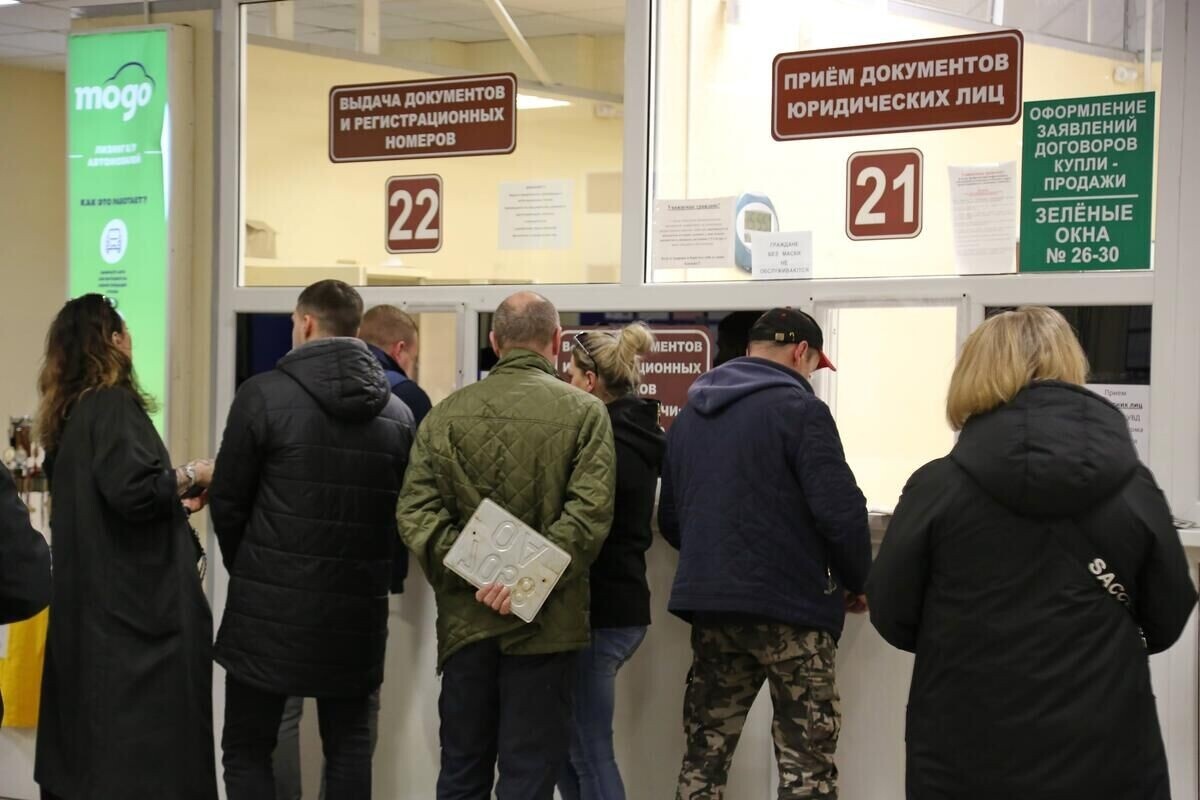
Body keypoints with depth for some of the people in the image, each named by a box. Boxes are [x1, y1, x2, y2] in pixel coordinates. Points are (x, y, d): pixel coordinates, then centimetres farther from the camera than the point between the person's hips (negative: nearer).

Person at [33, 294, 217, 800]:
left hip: (85, 594, 9)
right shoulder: (113, 404, -13)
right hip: (133, 595, -9)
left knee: (88, 724, 15)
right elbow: (132, 489, -24)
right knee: (144, 741, -5)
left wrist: (174, 499, 21)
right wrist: (189, 477, -8)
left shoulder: (67, 411, 13)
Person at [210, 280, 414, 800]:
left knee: (247, 749, 6)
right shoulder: (397, 412, 3)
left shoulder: (264, 394, -9)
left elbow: (228, 502, -4)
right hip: (357, 609, 4)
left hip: (270, 606, -4)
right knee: (349, 746, 15)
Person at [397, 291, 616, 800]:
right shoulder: (584, 412, -3)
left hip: (464, 619, 3)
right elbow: (590, 511, -16)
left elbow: (415, 510, -4)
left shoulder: (447, 413, 5)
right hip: (544, 623, -3)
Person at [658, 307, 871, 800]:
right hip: (789, 608, -6)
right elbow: (839, 511, -15)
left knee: (705, 753, 13)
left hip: (708, 604, 7)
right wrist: (857, 582, -1)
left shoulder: (690, 415, 13)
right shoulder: (798, 408, -9)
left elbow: (670, 519, 17)